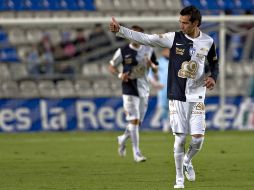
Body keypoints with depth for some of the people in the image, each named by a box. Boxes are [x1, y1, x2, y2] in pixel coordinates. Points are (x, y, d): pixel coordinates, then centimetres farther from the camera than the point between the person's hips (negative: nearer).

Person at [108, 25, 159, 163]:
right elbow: (111, 66, 3)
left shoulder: (149, 50, 5)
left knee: (138, 122, 10)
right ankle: (136, 153, -10)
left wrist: (152, 65, -11)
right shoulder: (123, 52, -5)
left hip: (144, 90, 4)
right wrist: (119, 75, -16)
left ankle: (123, 139, 39)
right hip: (129, 90, -4)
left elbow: (156, 69, 13)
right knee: (134, 120, -12)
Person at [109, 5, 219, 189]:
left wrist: (213, 77, -5)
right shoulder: (174, 38, -5)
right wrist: (120, 30, -17)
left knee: (198, 138, -6)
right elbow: (145, 38, -9)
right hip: (177, 96, -1)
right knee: (180, 138, -2)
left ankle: (187, 161, 28)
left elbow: (214, 63, 16)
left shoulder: (208, 42, 0)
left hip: (197, 97, 1)